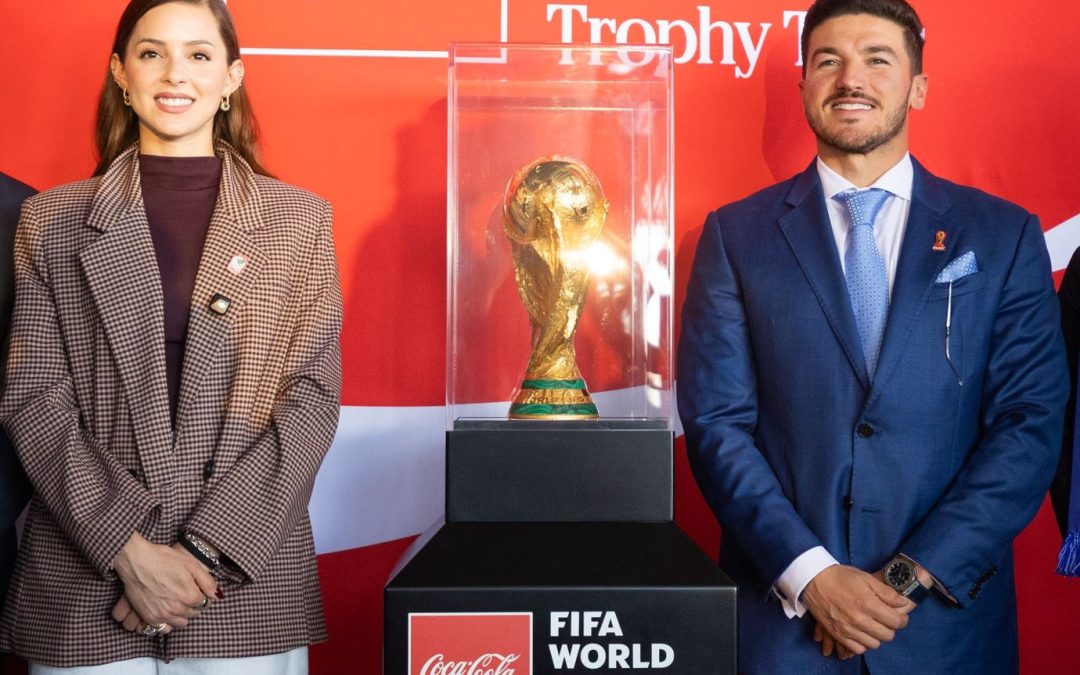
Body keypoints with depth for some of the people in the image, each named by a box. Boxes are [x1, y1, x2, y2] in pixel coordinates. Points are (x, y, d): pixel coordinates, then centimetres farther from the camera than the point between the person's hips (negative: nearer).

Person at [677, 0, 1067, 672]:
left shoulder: (1006, 236, 2)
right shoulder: (736, 236, 2)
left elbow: (1031, 424, -3)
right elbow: (716, 422, -4)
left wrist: (909, 576, -11)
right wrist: (812, 576, -14)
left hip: (946, 619, 1)